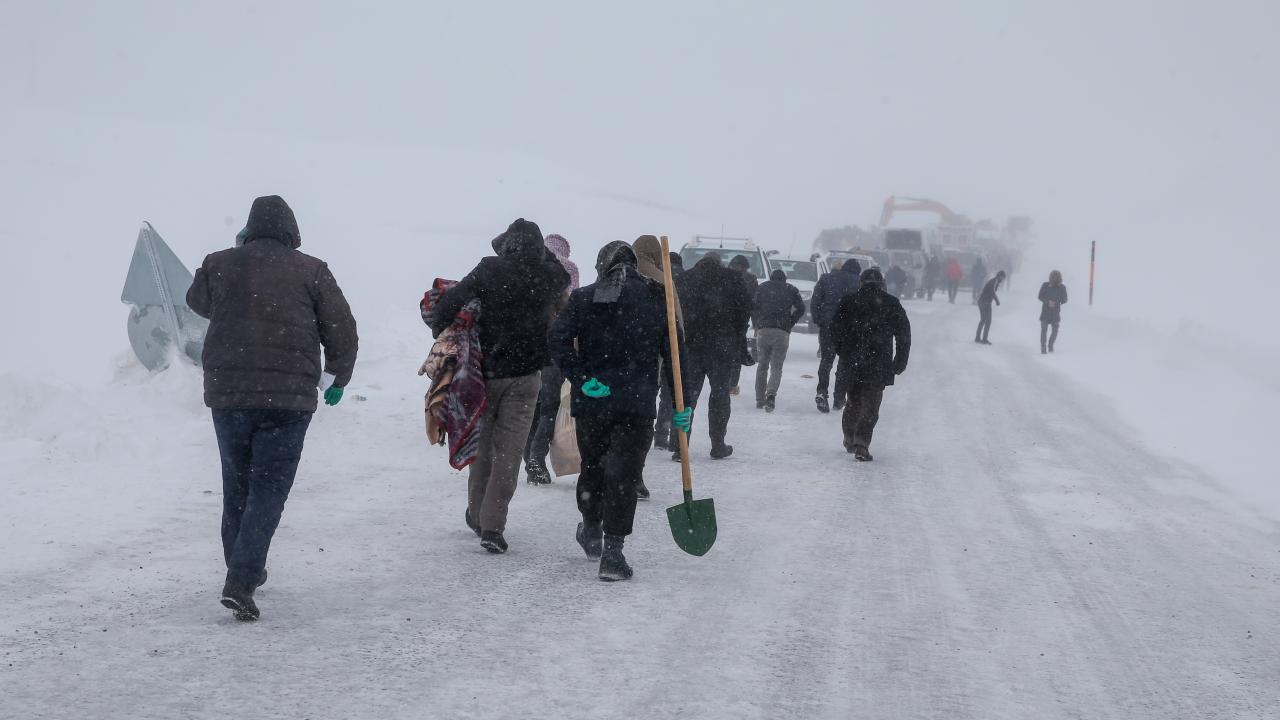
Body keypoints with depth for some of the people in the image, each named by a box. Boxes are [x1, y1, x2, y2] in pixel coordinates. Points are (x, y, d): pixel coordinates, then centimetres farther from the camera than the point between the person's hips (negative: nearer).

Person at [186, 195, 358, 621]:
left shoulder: (218, 265, 4)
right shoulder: (311, 272, -1)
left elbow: (197, 302, 27)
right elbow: (342, 333, 3)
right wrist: (336, 378, 20)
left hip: (226, 394, 3)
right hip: (288, 399, -3)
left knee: (237, 486, 19)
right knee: (268, 491, -1)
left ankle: (243, 569, 29)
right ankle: (240, 582, -13)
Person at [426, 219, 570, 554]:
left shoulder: (488, 271, -12)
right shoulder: (548, 277, -5)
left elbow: (450, 303, -17)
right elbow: (562, 273, 20)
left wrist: (442, 332, -1)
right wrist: (538, 251, 19)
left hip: (485, 371, 0)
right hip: (525, 375, 0)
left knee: (482, 445, 17)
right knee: (509, 452, 2)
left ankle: (477, 514, 29)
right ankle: (492, 526, -5)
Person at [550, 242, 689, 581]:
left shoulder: (583, 298, 2)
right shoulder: (657, 299, 2)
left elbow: (558, 339, -12)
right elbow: (673, 353, 0)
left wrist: (580, 378, -11)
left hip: (591, 402, 1)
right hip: (637, 404, -1)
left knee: (592, 464, 20)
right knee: (624, 474, 1)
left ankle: (591, 532, 38)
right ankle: (612, 551, -4)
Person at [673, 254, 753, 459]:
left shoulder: (684, 279, 8)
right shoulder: (733, 278, 1)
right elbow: (745, 310, 0)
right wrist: (738, 338, 10)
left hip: (690, 345, 2)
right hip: (722, 347, -2)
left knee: (687, 394, 5)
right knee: (720, 394, 7)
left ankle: (679, 446, -2)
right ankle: (718, 446, 9)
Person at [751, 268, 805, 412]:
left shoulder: (762, 287, 11)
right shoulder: (791, 289, 11)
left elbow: (753, 306, 3)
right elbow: (800, 308, 4)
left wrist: (756, 325, 10)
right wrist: (790, 323, 11)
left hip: (763, 330, 1)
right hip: (782, 332, -1)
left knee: (762, 365, 12)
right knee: (776, 367, 1)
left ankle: (760, 399, 11)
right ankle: (771, 393, -24)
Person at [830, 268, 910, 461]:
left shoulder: (848, 302, 4)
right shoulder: (891, 304, 1)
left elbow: (836, 331, 6)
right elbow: (904, 335, 2)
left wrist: (844, 354, 18)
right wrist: (900, 363, 9)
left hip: (851, 364, 3)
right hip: (879, 365, -2)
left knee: (853, 402, 19)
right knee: (871, 405, 0)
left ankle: (849, 441, 28)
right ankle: (861, 444, -12)